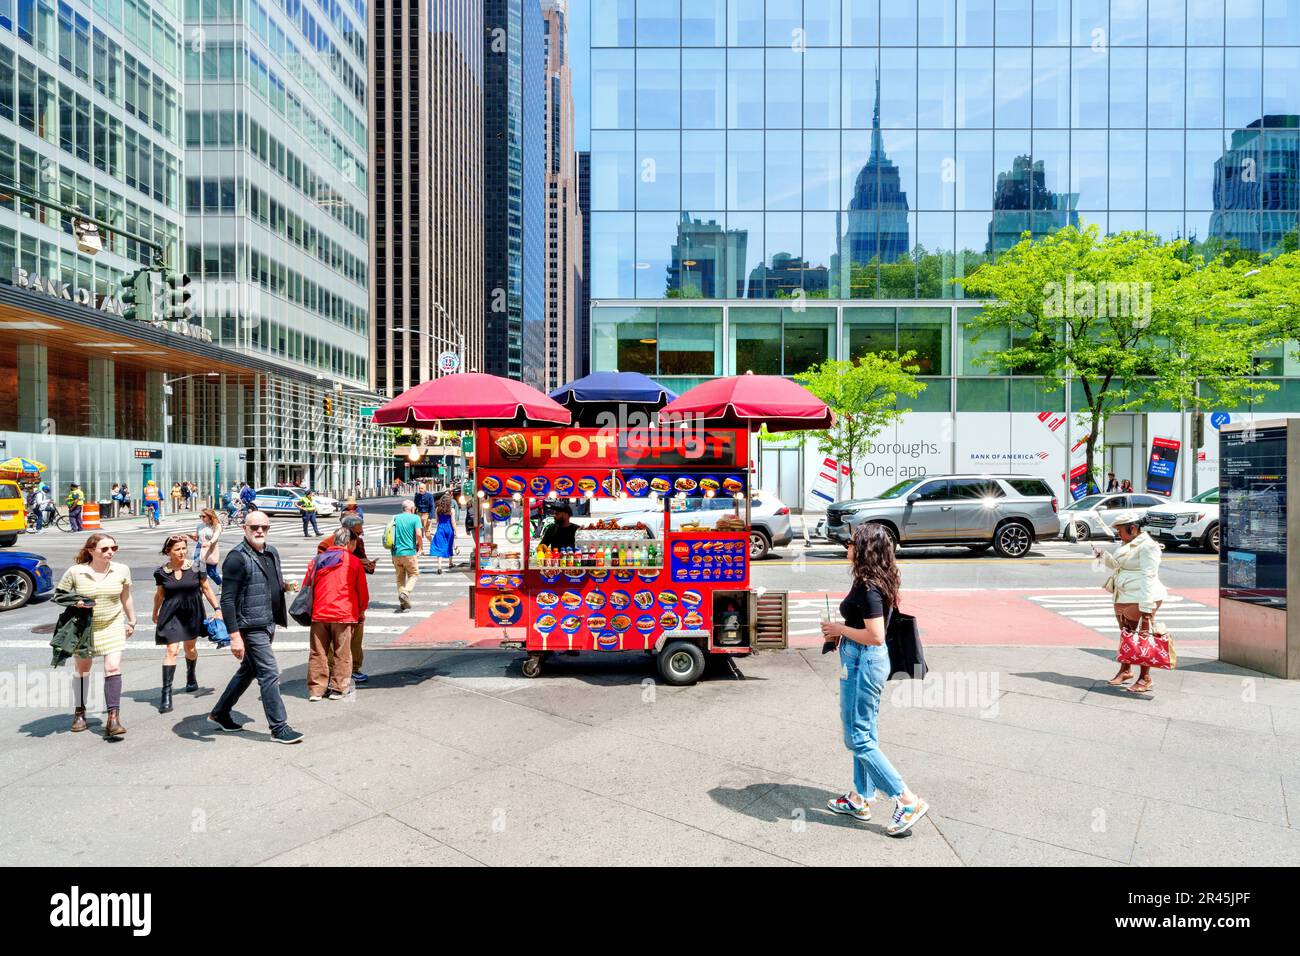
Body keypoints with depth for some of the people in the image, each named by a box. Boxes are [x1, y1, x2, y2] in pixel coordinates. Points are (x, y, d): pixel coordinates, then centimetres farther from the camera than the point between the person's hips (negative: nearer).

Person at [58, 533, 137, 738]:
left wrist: (131, 621, 13)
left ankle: (113, 718, -12)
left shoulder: (121, 570, -7)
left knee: (113, 668, -12)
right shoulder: (75, 572, -12)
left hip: (113, 625, 0)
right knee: (82, 668, 16)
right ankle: (79, 712, 35)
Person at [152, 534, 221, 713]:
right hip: (171, 614, -1)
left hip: (192, 613, 1)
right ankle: (166, 693, -8)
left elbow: (206, 588, 2)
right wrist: (155, 612, 23)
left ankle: (191, 676, 44)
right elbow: (159, 594, 11)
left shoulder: (195, 567, -7)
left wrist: (217, 608, -1)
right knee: (171, 650, -10)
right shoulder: (162, 571, -5)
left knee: (190, 648, 16)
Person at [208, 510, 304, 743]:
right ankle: (279, 728, 2)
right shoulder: (237, 558, -15)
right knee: (269, 674, -6)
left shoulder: (272, 553, 11)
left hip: (267, 625, 9)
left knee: (248, 671, 21)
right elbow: (227, 600, -18)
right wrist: (234, 635, -22)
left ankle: (220, 713, 38)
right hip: (251, 627, -9)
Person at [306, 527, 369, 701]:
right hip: (344, 614, -3)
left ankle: (316, 689, 12)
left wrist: (311, 609, 25)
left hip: (319, 614, 4)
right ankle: (338, 688, 9)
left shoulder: (317, 560, 10)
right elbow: (362, 591, 2)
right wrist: (361, 611, 17)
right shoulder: (354, 561, -1)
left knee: (318, 653, 10)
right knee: (341, 654, 6)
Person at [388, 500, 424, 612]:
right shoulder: (415, 518, -5)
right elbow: (419, 534, -15)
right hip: (409, 552, -4)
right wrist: (420, 546, 1)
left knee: (400, 577, 14)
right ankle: (405, 593, -11)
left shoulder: (395, 517, 8)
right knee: (414, 574, 12)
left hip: (396, 552, 4)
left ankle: (403, 603, 14)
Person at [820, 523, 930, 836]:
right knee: (865, 733, 18)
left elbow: (875, 636, -27)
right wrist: (841, 629, 9)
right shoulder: (876, 581, 6)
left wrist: (839, 629, -15)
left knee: (858, 737, 1)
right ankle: (860, 799, 30)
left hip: (862, 663, -10)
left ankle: (908, 801, 5)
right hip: (869, 661, 10)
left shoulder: (868, 588, -23)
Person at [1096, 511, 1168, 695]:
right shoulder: (1127, 544, 14)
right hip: (1123, 598, 9)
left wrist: (1146, 606, -27)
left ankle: (1145, 678, 8)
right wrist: (1103, 555, 6)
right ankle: (1125, 670, 31)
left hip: (1140, 599, -9)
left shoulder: (1147, 546, -16)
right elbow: (1116, 564, 26)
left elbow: (1147, 577, -22)